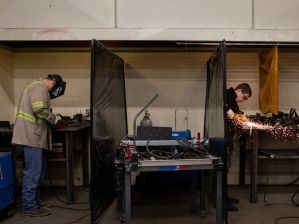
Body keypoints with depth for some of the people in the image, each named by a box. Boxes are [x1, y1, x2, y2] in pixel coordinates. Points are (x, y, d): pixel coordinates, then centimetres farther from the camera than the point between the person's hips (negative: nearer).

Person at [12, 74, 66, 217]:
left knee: (39, 169, 17)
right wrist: (54, 119, -11)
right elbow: (39, 109, -25)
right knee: (33, 171, -6)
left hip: (33, 135, 11)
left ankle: (35, 200, 26)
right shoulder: (39, 87, -11)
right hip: (31, 135, -11)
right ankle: (29, 207, 2)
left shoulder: (39, 88, 22)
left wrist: (51, 118, 10)